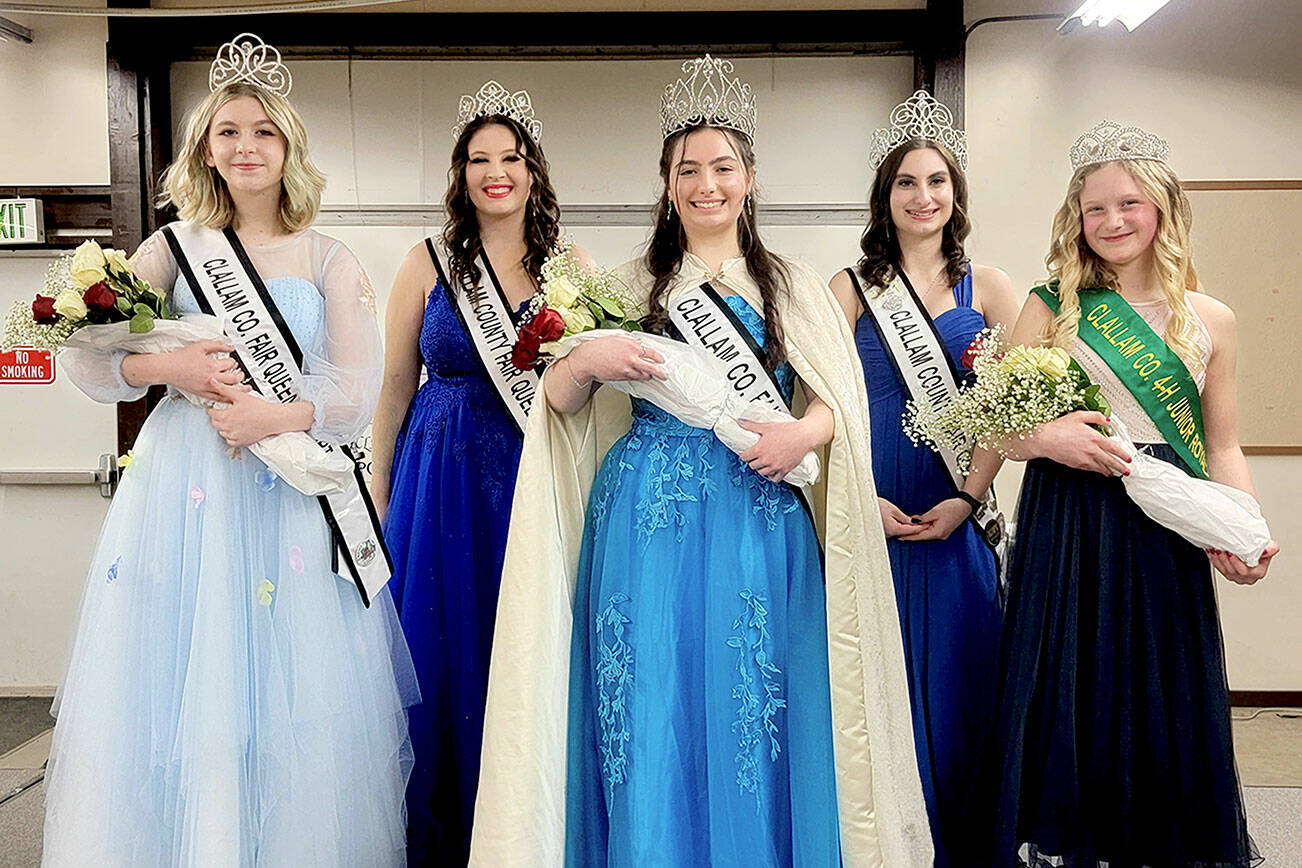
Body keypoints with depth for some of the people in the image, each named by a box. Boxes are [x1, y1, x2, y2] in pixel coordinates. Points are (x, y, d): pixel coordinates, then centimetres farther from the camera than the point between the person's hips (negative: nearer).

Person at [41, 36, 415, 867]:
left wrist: (279, 415, -21)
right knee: (173, 684, 5)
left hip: (292, 487, -1)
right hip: (184, 484, 1)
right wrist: (171, 367, -13)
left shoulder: (330, 261, 6)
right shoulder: (175, 247, 9)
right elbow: (84, 359, 5)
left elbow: (360, 391, -4)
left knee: (290, 695, 3)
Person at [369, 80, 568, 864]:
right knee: (443, 658, 7)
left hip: (538, 478, 1)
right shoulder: (429, 263, 2)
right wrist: (378, 496, 8)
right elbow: (395, 390, 6)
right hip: (442, 481, 0)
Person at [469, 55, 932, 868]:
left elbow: (843, 398, 4)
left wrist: (806, 431, -17)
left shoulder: (794, 285, 12)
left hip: (759, 519, 0)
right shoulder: (633, 286, 11)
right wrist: (588, 359, -14)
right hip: (647, 517, 0)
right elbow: (559, 401, 7)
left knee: (752, 714, 3)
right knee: (648, 712, 2)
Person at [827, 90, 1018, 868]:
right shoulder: (851, 289, 5)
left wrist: (968, 497, -9)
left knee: (957, 677, 8)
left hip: (960, 516, 1)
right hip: (875, 510, -1)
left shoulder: (988, 287, 7)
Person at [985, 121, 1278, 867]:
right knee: (1070, 705, 3)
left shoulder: (1211, 321, 8)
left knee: (1171, 710, 8)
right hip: (1067, 526, -2)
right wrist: (1044, 439, -17)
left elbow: (1223, 447, 11)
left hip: (1168, 534, 2)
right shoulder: (1051, 308, 3)